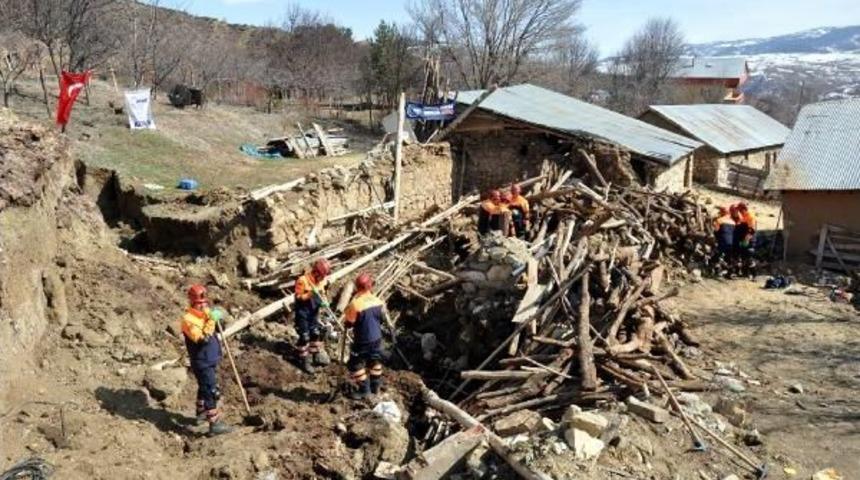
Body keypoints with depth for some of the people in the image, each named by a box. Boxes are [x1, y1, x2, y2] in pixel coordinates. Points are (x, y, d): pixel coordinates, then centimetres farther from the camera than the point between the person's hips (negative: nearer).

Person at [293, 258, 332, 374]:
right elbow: (298, 297, -20)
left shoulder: (321, 280, -3)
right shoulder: (302, 280, -23)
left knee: (316, 334, 15)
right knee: (304, 336, -1)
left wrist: (324, 301, -12)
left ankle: (316, 356, 29)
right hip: (303, 311, -6)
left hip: (314, 310, 7)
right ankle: (304, 361, 10)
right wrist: (310, 294, -35)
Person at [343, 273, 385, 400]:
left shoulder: (355, 304, -24)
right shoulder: (378, 301, -5)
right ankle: (375, 386, 35)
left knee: (356, 364, 9)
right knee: (375, 360, 23)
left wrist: (346, 315, 7)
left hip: (362, 340, -6)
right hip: (377, 337, 6)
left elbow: (348, 323, -14)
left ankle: (363, 390, 15)